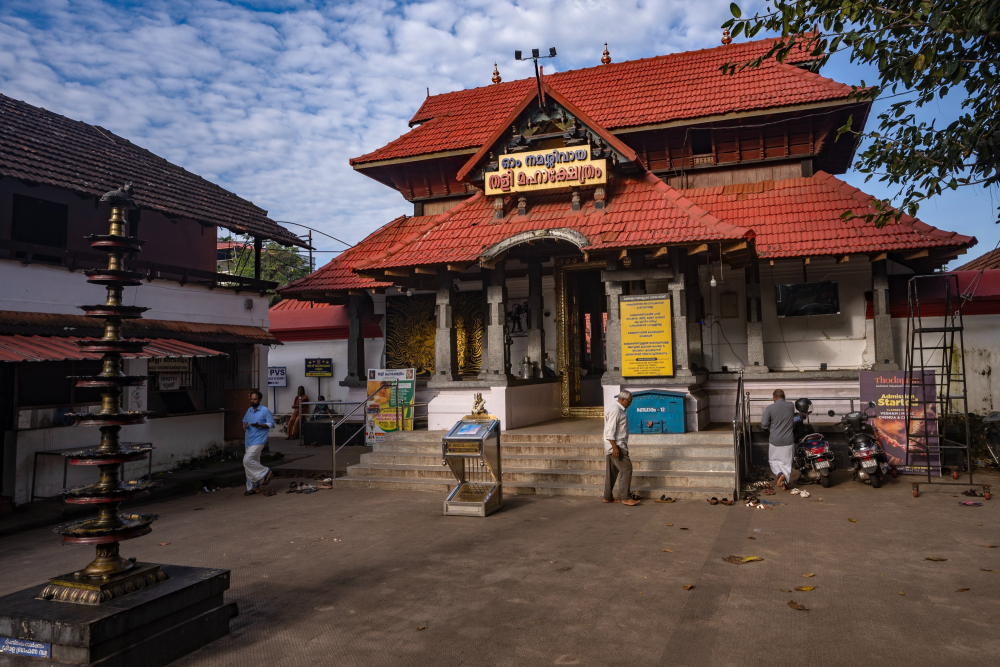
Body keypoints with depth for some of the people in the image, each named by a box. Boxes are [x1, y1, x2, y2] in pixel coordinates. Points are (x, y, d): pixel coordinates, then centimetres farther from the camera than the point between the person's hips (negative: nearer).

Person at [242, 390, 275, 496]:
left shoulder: (265, 410, -5)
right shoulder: (249, 411, 16)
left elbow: (271, 424, -6)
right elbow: (244, 422, 25)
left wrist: (259, 425, -21)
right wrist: (245, 426, 1)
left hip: (258, 441, -7)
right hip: (249, 441, 7)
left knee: (247, 461, -19)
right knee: (253, 463, 9)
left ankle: (266, 473, -2)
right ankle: (254, 487, 16)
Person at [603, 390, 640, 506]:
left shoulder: (619, 409, 16)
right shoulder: (615, 410, -17)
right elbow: (610, 431, -23)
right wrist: (615, 447, -26)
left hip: (616, 445, 10)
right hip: (616, 445, -10)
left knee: (612, 472, 12)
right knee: (626, 470, -8)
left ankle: (608, 497, 17)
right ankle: (625, 497, -4)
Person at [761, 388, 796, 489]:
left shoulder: (770, 408, -12)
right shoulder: (791, 406, -3)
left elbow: (764, 424, -10)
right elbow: (793, 421, 14)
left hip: (775, 440, -2)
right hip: (788, 440, 2)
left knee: (774, 460, 14)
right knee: (787, 462, 13)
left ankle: (780, 474, -10)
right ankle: (786, 482, 10)